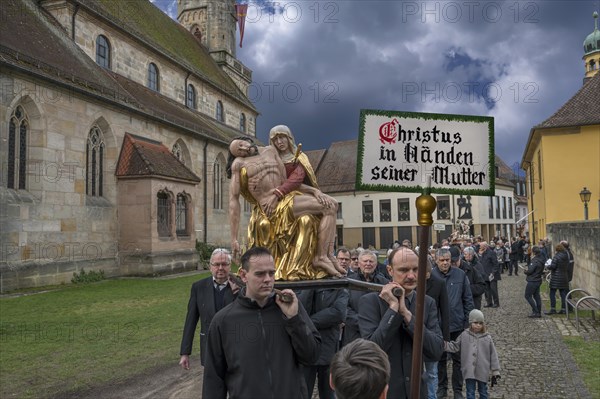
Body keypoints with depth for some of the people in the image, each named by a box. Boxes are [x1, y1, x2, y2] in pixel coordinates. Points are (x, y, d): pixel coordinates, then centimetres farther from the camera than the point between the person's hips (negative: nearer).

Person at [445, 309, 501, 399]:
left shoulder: (487, 338, -3)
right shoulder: (464, 335, -1)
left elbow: (493, 355, 1)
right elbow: (455, 347, 8)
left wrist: (495, 371, 1)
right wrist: (444, 344, -7)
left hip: (483, 372, 0)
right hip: (469, 371, 0)